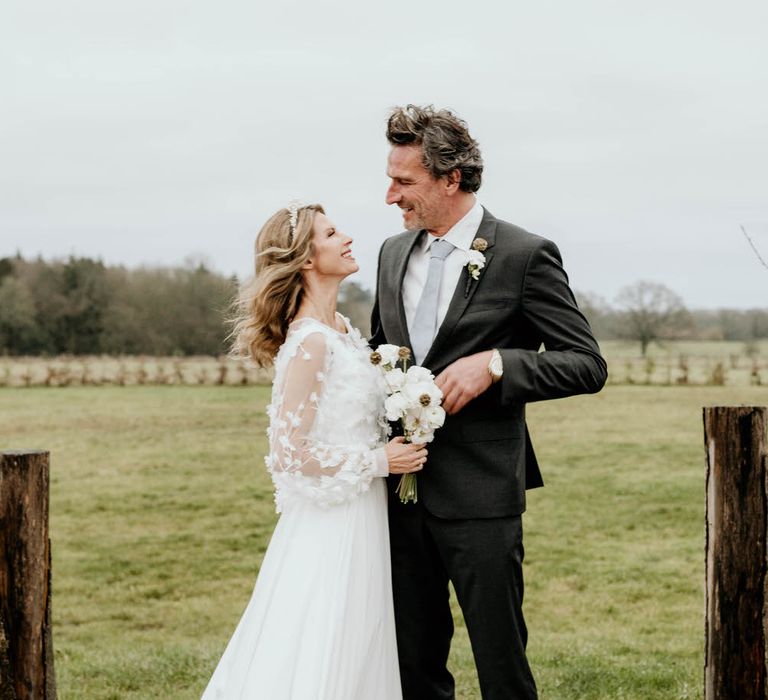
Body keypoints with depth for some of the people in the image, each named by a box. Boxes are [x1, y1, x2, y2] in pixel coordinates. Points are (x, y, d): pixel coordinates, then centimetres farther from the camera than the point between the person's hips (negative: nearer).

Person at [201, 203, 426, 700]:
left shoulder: (340, 328, 8)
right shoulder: (311, 342, -19)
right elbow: (290, 454, -21)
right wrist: (378, 462, -15)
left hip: (359, 523, 9)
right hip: (332, 527, -9)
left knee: (354, 656, 16)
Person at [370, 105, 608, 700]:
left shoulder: (525, 256, -8)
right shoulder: (394, 253, 12)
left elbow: (587, 365, -8)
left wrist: (495, 364, -21)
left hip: (480, 497, -6)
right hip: (404, 490, 6)